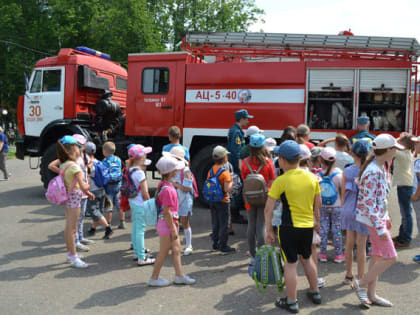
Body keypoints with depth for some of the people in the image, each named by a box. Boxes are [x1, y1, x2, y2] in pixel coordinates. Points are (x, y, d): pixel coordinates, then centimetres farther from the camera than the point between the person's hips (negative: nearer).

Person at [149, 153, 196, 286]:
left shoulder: (163, 184, 6)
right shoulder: (167, 189, -24)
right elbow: (166, 211, -23)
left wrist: (174, 220, 22)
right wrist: (173, 229, -18)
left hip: (169, 222, 10)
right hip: (166, 224, -10)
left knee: (176, 249, 15)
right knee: (164, 252, 4)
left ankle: (179, 276, 23)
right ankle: (154, 278, 18)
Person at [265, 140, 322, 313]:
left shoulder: (281, 181, -15)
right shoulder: (312, 177, 0)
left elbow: (268, 209, -13)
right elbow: (317, 204, 11)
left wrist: (268, 230, -4)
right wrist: (316, 221, 25)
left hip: (289, 227, -5)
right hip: (308, 226, 5)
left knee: (290, 264, 5)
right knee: (307, 259, 24)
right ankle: (315, 293, 37)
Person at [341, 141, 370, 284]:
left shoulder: (347, 171, -3)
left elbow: (343, 193, 4)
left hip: (348, 209, 3)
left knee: (349, 244, 15)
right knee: (361, 246, 5)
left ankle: (349, 275, 27)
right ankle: (360, 279, 13)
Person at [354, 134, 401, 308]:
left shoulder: (380, 167, 7)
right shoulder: (373, 172, -23)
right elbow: (369, 203, -23)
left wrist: (386, 218, 19)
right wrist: (380, 228, -21)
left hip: (379, 216, 9)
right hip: (373, 218, -9)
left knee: (378, 256, 14)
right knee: (391, 257, -3)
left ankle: (371, 294, 24)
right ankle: (361, 283, 11)